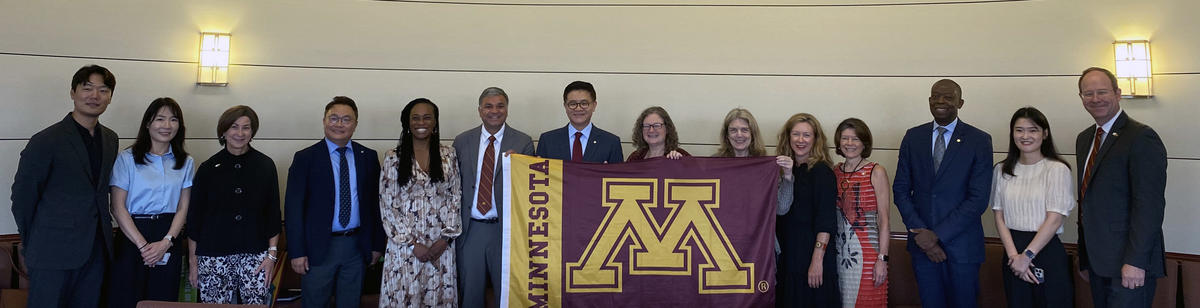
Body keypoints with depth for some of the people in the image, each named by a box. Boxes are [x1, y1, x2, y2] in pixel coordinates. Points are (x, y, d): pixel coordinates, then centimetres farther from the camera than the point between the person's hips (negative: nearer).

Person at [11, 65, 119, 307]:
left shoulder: (110, 139, 9)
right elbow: (22, 196, -5)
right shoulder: (46, 141, -10)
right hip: (54, 252, -5)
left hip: (96, 250, 5)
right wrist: (33, 246, 2)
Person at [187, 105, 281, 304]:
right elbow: (194, 217, 7)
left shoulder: (265, 166, 4)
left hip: (255, 255, 0)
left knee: (256, 303, -6)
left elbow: (273, 213, 6)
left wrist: (272, 254, 0)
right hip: (213, 256, 0)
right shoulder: (209, 168, 4)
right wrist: (192, 261, 6)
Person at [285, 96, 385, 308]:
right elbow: (293, 207, -4)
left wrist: (377, 244, 6)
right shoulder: (305, 158, -2)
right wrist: (297, 252, -9)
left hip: (357, 246, 2)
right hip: (319, 247, -2)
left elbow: (375, 202, 8)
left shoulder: (368, 157, 6)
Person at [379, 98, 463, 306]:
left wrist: (445, 238, -6)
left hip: (441, 244, 1)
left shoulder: (449, 156, 4)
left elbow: (455, 198, 4)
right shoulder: (393, 159, -1)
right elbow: (387, 205, -3)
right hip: (404, 243, -1)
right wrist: (412, 243, -8)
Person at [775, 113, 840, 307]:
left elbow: (825, 220, -16)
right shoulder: (785, 169, 10)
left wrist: (817, 260, -21)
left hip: (810, 251, -6)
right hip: (785, 251, 6)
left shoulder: (821, 171, -8)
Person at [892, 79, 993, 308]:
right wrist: (920, 232, -8)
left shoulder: (979, 141, -4)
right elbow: (901, 190, 4)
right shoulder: (913, 137, 5)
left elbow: (979, 199, -10)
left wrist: (937, 235, -14)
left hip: (961, 245, -2)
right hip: (922, 244, 2)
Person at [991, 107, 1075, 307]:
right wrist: (1013, 254, -10)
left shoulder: (1057, 170, -6)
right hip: (1013, 252, 4)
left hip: (1047, 251, -3)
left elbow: (1055, 219, -11)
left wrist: (1027, 255, -12)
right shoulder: (1002, 170, 6)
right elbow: (999, 217, 3)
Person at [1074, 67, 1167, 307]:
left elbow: (1149, 205, -18)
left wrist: (1136, 261, -21)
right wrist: (1085, 257, 16)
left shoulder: (1142, 137, -12)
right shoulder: (1084, 139, 13)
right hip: (1097, 262, 7)